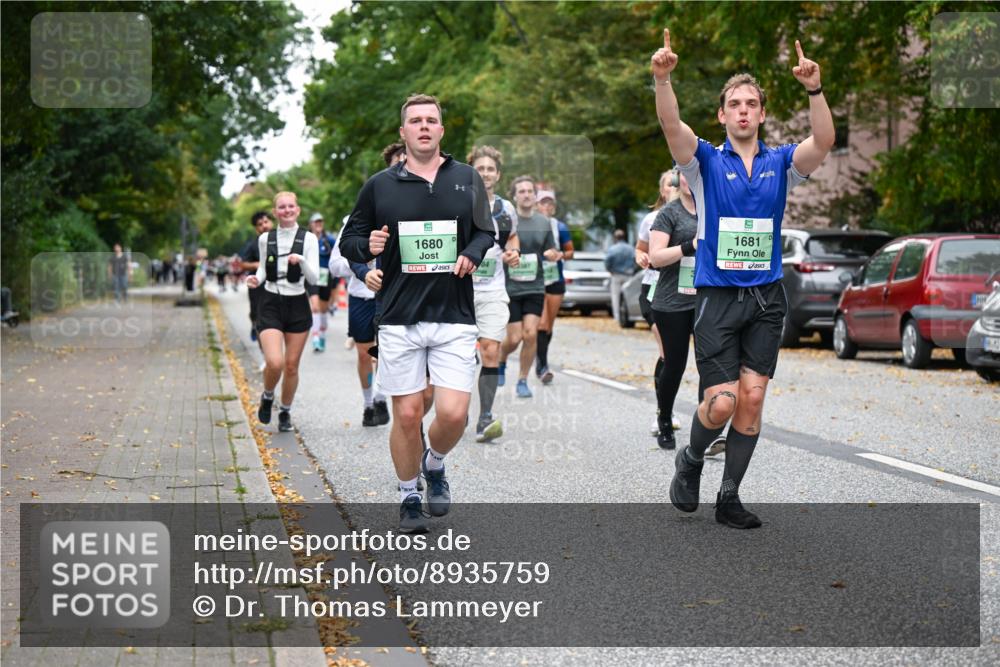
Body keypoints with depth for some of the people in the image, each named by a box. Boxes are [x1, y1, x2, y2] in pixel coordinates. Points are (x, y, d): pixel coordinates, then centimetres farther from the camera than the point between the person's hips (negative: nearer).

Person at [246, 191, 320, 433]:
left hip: (297, 305, 0)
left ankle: (285, 411, 27)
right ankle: (267, 396, 14)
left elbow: (314, 277, -6)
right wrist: (256, 279, -4)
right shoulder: (265, 239, 3)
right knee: (274, 362, -18)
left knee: (291, 366, 6)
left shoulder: (308, 239, -2)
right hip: (271, 304, 0)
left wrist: (302, 260, -25)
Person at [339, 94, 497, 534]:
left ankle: (434, 465, 24)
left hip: (454, 318, 1)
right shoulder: (380, 185, 4)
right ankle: (409, 497, 22)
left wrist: (472, 255, -4)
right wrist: (368, 246, -11)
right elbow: (349, 239, 11)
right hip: (399, 320, 0)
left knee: (453, 413, -8)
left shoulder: (467, 179, 7)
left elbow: (486, 232, 17)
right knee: (407, 415, 2)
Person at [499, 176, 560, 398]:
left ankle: (523, 380, 9)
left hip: (535, 288, 3)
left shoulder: (543, 222, 7)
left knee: (531, 334, -8)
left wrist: (554, 255, -6)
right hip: (510, 288, -3)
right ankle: (501, 362, 32)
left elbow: (551, 253, 17)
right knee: (514, 338, -2)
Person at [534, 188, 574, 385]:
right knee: (542, 323, -15)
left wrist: (561, 255, -10)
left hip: (556, 280, 3)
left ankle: (540, 362, 25)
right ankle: (542, 366, -14)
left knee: (549, 326, 8)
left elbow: (570, 252, 11)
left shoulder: (560, 227, 3)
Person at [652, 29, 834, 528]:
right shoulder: (706, 162, 1)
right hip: (718, 296, -2)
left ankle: (729, 497, 13)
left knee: (752, 398, 0)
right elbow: (671, 126, -17)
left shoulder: (781, 163, 7)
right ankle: (691, 461, 21)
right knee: (722, 403, -10)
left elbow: (823, 142, -13)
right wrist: (662, 78, -34)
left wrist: (814, 89, -28)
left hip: (766, 298, 3)